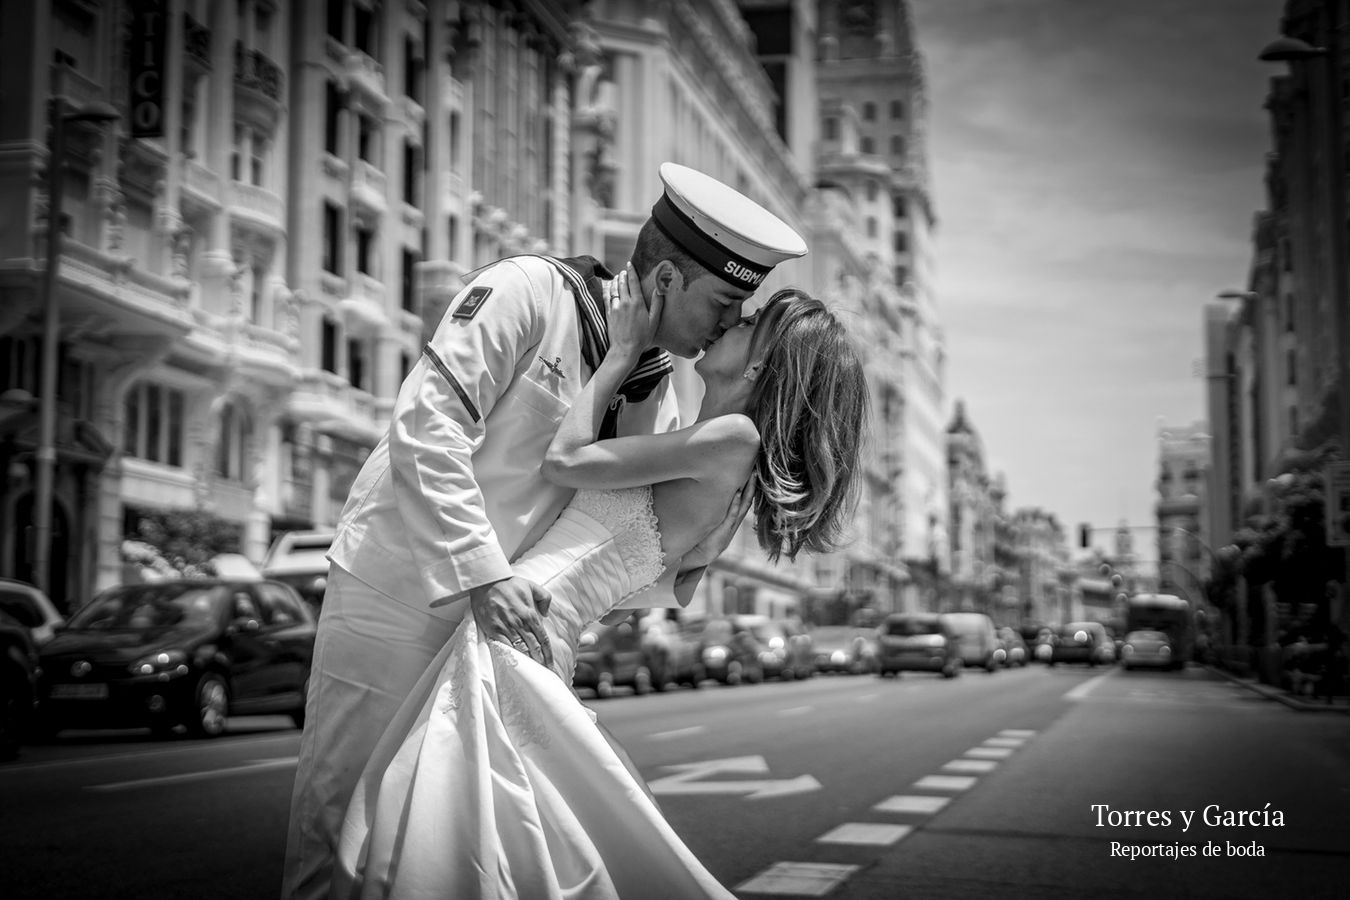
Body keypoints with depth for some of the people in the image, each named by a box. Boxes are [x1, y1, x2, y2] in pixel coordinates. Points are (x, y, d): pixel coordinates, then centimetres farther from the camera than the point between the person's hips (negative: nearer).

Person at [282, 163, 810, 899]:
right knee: (339, 809, 2)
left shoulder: (659, 393, 6)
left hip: (505, 615, 7)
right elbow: (425, 424, -23)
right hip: (401, 588, -6)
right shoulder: (530, 292, -14)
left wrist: (683, 571, -10)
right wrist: (482, 571, -29)